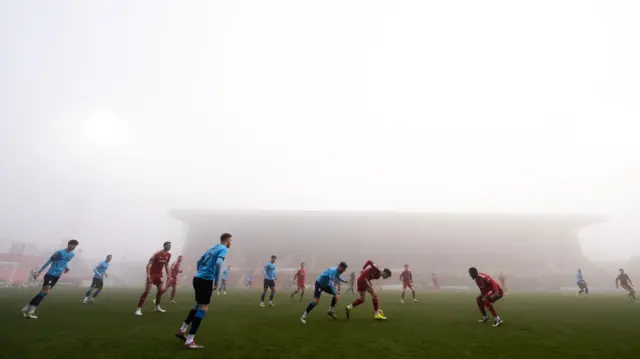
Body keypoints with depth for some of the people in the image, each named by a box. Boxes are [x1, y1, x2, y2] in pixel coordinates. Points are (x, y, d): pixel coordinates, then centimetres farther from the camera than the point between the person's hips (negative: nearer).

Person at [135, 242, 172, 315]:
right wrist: (148, 275, -27)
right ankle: (138, 309, -2)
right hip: (152, 274, -7)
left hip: (159, 274, 7)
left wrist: (168, 275, 9)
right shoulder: (157, 253, -20)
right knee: (147, 291, -9)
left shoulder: (168, 255, 1)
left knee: (162, 290, 7)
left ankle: (157, 307, 22)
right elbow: (149, 264, -20)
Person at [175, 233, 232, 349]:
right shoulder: (224, 249, -6)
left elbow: (199, 261, 25)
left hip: (197, 278, 9)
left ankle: (182, 330, 29)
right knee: (203, 309, -3)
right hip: (206, 280, -9)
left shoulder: (212, 248, 19)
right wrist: (217, 281, -16)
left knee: (198, 305, 24)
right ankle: (189, 341, -1)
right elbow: (218, 263, -23)